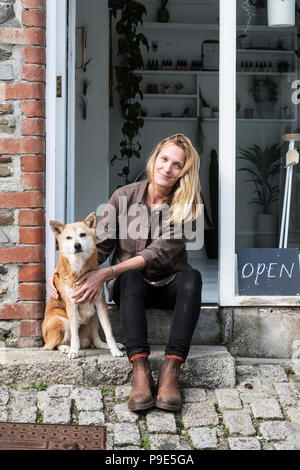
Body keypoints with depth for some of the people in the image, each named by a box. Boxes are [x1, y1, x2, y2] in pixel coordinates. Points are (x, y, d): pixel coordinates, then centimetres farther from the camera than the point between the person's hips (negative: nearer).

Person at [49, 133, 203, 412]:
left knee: (192, 277, -33)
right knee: (131, 278, -35)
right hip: (131, 285, 0)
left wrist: (107, 273, -27)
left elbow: (159, 252, -18)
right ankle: (140, 371, -48)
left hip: (168, 286, 0)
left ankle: (170, 370, -44)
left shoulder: (186, 206, -7)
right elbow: (100, 245, -2)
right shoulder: (124, 197, -2)